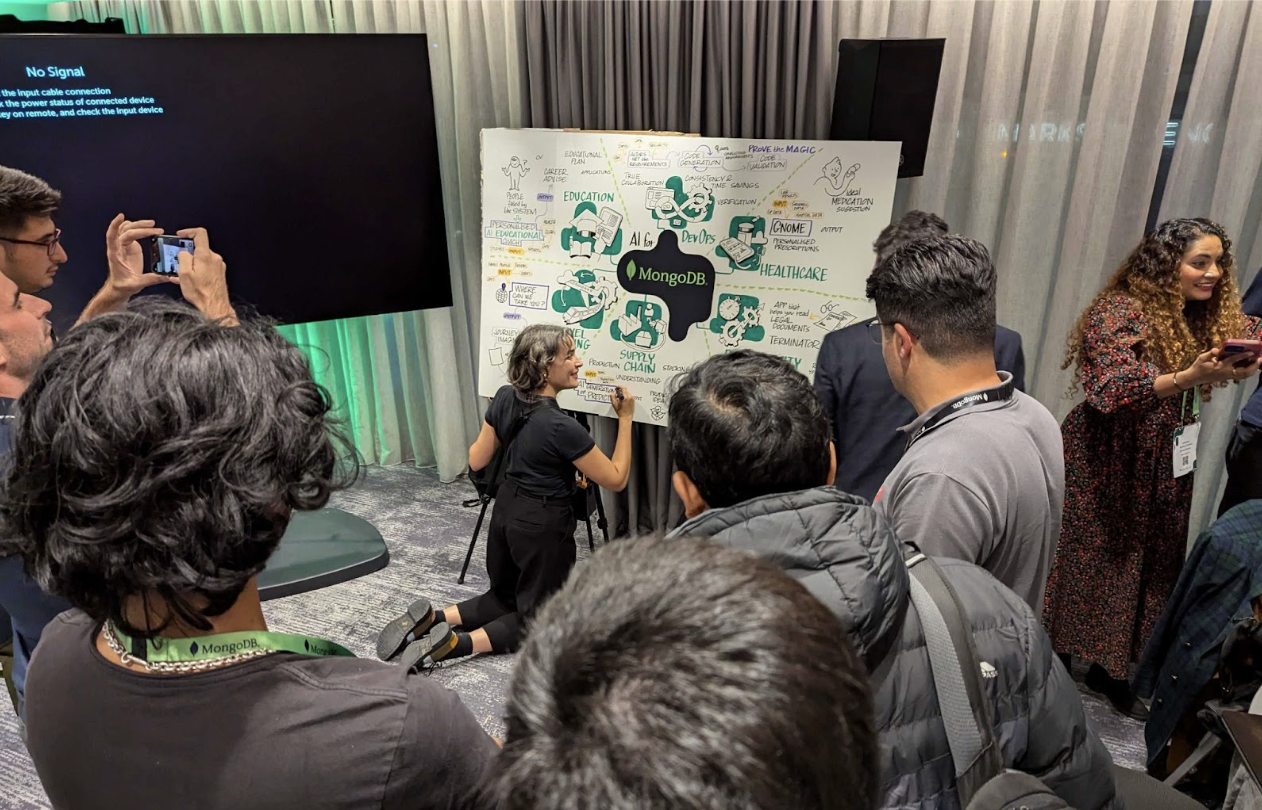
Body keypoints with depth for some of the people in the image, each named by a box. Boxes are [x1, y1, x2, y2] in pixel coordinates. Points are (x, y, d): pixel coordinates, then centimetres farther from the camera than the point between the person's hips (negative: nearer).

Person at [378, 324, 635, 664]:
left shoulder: (505, 398, -6)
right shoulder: (561, 426, -25)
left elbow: (476, 461, 6)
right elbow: (615, 480, -14)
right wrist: (625, 418, -9)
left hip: (506, 512, 7)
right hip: (543, 525, -7)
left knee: (505, 596, 27)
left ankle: (433, 618, 6)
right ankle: (457, 643, -9)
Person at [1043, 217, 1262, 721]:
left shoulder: (1205, 319, 7)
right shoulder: (1120, 313, -16)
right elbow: (1111, 391, -26)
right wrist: (1189, 377, -39)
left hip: (1162, 470, 7)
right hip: (1103, 466, -7)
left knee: (1148, 564, 11)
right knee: (1088, 561, 1)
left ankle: (1109, 669, 26)